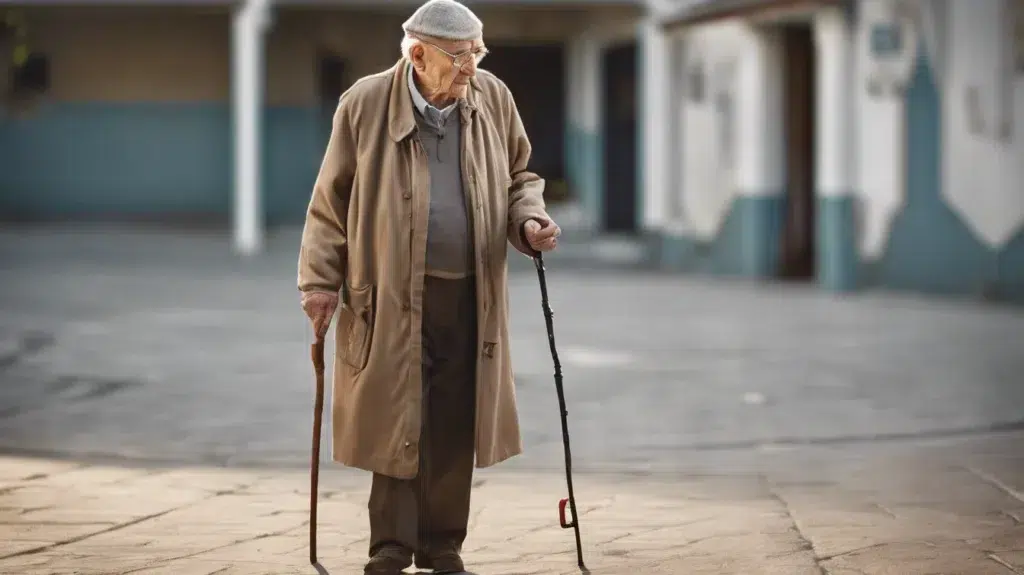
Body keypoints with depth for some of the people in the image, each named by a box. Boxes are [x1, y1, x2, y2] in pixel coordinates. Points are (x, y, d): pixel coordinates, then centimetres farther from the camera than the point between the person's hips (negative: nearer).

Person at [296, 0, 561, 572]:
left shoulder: (494, 100, 3)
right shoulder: (365, 104, -5)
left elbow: (519, 177, 17)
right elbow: (332, 199, 2)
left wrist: (529, 220, -4)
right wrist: (320, 280, -1)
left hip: (470, 296, 3)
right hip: (391, 297, -3)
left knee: (455, 428, 6)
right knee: (395, 423, 1)